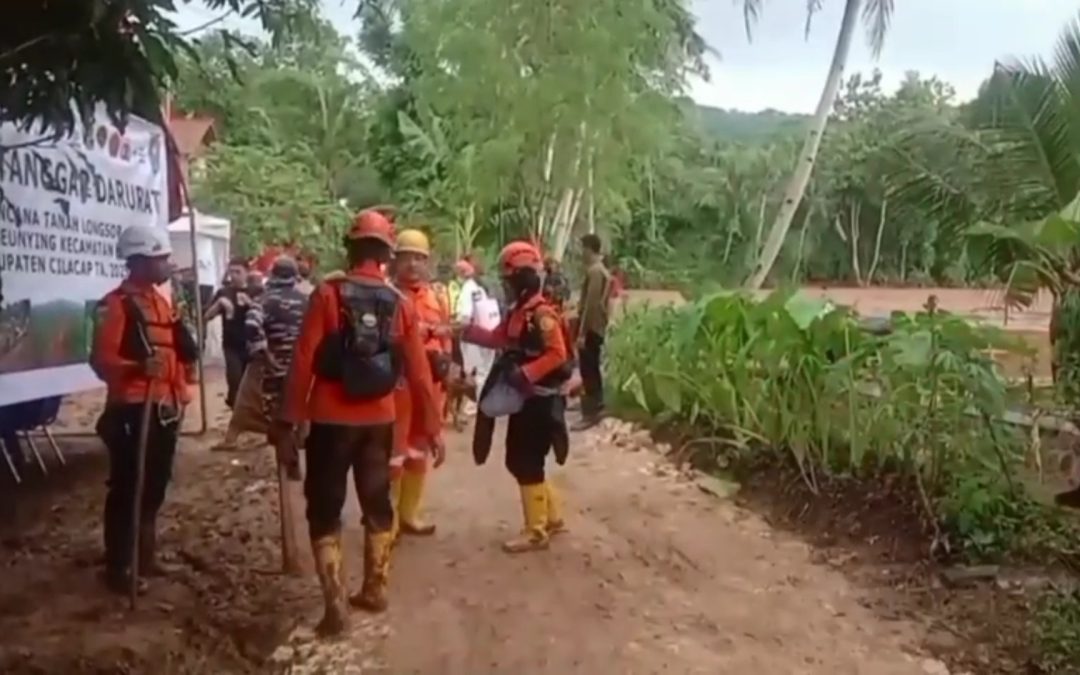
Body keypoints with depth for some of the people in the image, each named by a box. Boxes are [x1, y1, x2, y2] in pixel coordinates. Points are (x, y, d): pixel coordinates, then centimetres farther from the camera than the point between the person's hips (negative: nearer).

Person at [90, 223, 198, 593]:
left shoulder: (160, 301, 15)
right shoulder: (116, 304, -13)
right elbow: (101, 358, -20)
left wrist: (181, 386, 16)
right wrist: (136, 368, -35)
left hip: (165, 407, 9)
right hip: (133, 409, -9)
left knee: (154, 486, 17)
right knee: (126, 489, -1)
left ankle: (145, 555, 30)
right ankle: (117, 566, 9)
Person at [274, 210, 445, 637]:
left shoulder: (328, 294, -9)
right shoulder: (400, 303, 0)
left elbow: (303, 362, -12)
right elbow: (419, 373, 1)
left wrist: (287, 422, -5)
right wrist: (432, 429, 8)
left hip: (331, 421, -3)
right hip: (379, 421, 3)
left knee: (325, 511, 8)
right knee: (377, 504, 19)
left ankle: (335, 605, 6)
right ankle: (374, 589, 29)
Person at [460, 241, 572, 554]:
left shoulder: (542, 313, -19)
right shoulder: (518, 312, 10)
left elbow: (557, 355, -24)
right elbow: (498, 339, 19)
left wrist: (524, 374, -28)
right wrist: (466, 331, 8)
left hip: (540, 400, -10)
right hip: (523, 398, 10)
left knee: (526, 463, -3)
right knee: (519, 461, 16)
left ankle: (536, 531, 9)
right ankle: (552, 516, 29)